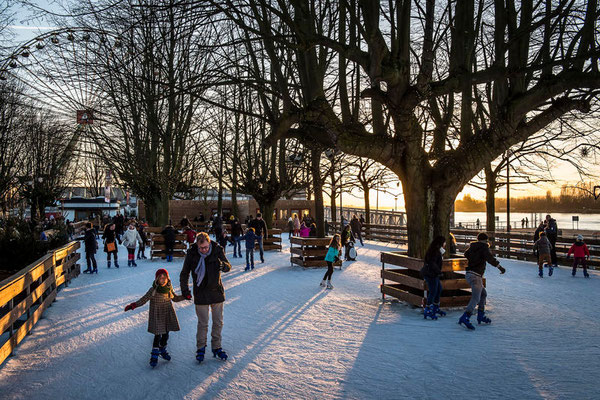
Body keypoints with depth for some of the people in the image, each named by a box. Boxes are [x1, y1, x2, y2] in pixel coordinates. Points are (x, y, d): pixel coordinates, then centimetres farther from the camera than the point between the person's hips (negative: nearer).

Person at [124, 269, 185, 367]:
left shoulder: (169, 288, 0)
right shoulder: (153, 290, -14)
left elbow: (175, 298, 14)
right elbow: (143, 300, -12)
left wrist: (184, 296, 2)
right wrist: (133, 305, -24)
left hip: (168, 315, 5)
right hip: (157, 316, -5)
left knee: (166, 335, 13)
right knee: (157, 336, -6)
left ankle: (162, 350, 35)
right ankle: (154, 355, 8)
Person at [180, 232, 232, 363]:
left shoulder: (217, 250, -10)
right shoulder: (191, 253, -10)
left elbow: (228, 267, -9)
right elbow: (184, 273, 1)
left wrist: (221, 265, -32)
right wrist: (184, 289, -8)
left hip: (217, 292, 2)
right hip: (201, 293, -1)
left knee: (218, 322, 10)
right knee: (203, 323, 4)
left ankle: (216, 347, 27)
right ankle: (201, 348, 24)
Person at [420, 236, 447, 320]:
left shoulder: (436, 250, 13)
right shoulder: (435, 251, -18)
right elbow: (432, 263, -27)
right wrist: (439, 272, -25)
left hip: (432, 274, 11)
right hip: (431, 274, -11)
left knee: (439, 289, 19)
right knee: (433, 292, -6)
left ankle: (435, 308, 30)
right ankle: (427, 311, -1)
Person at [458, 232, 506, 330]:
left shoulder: (472, 247, 16)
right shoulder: (484, 247, -5)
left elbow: (466, 254, 36)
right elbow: (489, 258, -23)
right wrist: (499, 266, -24)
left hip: (469, 274, 9)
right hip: (476, 275, -9)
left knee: (483, 294, 23)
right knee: (475, 298, -16)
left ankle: (481, 316, 24)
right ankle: (464, 318, -30)